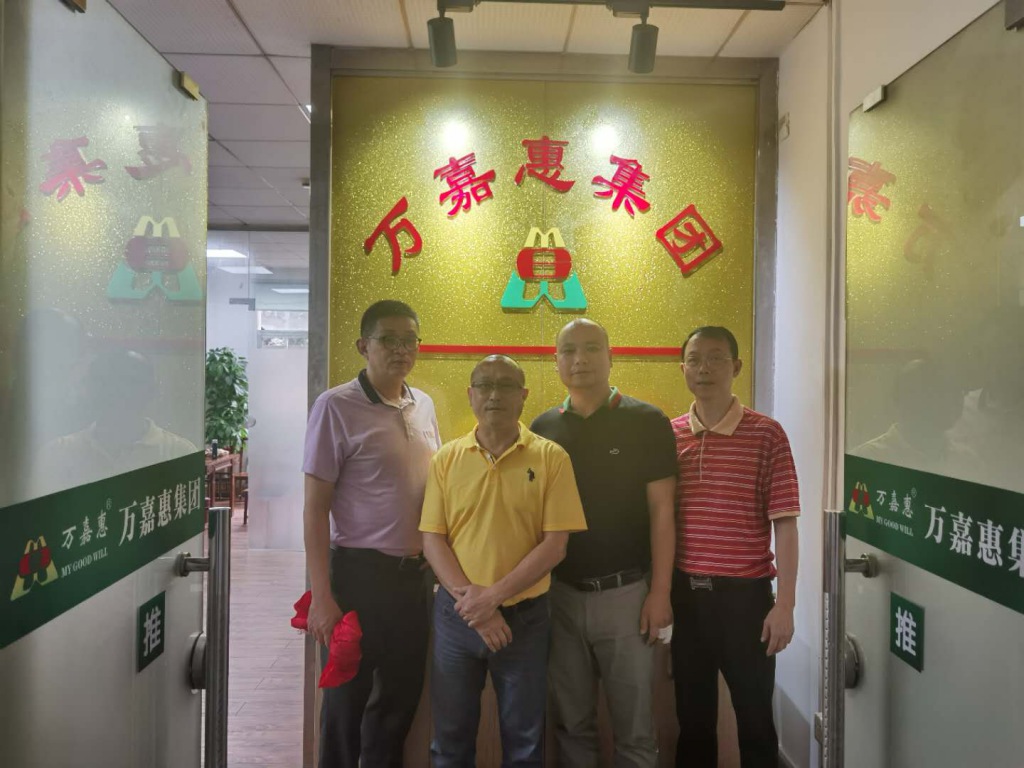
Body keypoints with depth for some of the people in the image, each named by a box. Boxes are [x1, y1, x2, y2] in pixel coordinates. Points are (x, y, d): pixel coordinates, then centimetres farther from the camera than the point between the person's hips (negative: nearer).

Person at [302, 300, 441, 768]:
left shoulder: (424, 405, 7)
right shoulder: (337, 406, -10)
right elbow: (315, 507, -11)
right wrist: (322, 597, -14)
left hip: (416, 573, 6)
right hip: (360, 572, -5)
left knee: (401, 698, 17)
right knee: (347, 701, 10)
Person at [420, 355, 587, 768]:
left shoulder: (550, 458, -6)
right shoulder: (447, 459, 1)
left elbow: (555, 544, -9)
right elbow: (432, 539, 0)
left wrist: (494, 596, -15)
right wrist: (468, 598, -12)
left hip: (524, 616, -1)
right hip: (456, 614, 2)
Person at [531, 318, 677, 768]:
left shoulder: (647, 422, -4)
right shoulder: (543, 427, 5)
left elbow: (661, 512, -6)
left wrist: (660, 592, -10)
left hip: (626, 592, -3)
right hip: (560, 593, 3)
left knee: (634, 726, 10)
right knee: (571, 722, 16)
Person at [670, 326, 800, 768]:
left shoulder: (766, 434, -7)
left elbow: (784, 524, -7)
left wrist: (785, 604, -10)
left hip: (745, 594, -3)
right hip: (685, 593, 3)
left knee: (755, 718, 12)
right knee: (692, 718, 17)